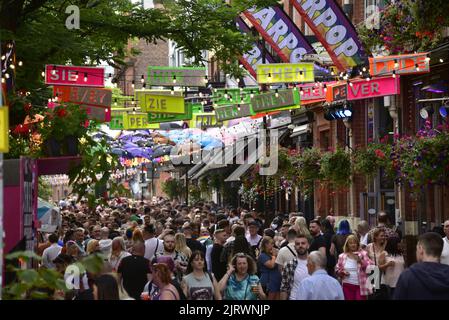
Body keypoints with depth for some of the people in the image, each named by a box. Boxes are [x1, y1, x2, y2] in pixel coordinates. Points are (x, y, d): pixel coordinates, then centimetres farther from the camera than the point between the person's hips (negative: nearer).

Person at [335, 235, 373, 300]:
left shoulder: (363, 254, 0)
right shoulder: (342, 256, 5)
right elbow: (337, 269, 12)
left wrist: (360, 260, -18)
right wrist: (342, 272, -8)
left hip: (360, 286, -2)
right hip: (347, 286, 2)